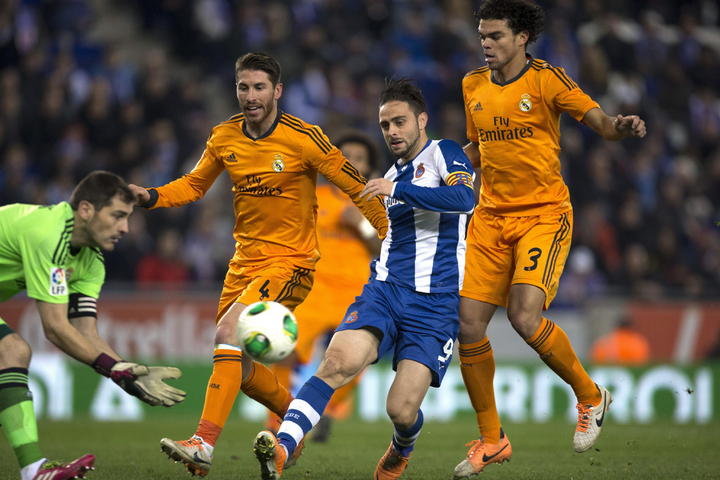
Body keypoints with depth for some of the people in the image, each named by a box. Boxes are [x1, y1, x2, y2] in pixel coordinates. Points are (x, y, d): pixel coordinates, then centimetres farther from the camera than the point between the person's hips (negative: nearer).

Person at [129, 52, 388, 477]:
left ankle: (205, 444, -30)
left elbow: (356, 187, -8)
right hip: (245, 261, 7)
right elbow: (194, 185, 16)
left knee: (229, 330, -26)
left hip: (291, 262, -7)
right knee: (237, 366, 9)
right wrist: (150, 197, -2)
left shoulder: (303, 138, -14)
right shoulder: (224, 138, 1)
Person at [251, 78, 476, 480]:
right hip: (385, 291, 5)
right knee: (339, 361, -26)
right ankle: (282, 448, -42)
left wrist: (397, 189, -21)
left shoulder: (444, 154, 1)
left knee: (402, 410, -12)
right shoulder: (392, 176, 23)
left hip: (436, 303, -5)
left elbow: (464, 198, -21)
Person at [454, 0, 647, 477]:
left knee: (526, 319, -22)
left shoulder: (547, 79, -8)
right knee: (468, 324, -3)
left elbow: (601, 121, -15)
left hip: (544, 214, -6)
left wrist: (623, 126, -36)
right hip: (491, 218, 6)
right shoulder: (474, 86, 10)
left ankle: (590, 395, 6)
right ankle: (491, 439, 11)